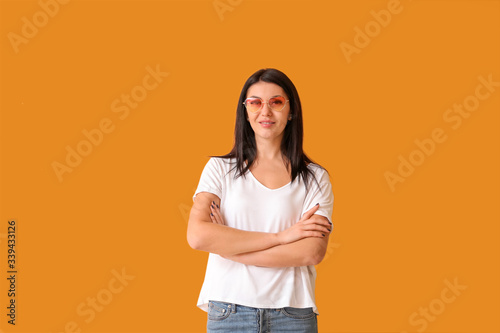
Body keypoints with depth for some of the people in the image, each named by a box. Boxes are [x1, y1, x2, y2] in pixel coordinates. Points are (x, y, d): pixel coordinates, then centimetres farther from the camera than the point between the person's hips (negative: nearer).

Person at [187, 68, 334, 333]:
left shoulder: (315, 178, 2)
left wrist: (226, 245, -12)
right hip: (229, 311, 0)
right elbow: (197, 236, -13)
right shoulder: (220, 169, 2)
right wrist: (280, 236, -13)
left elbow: (312, 252, -11)